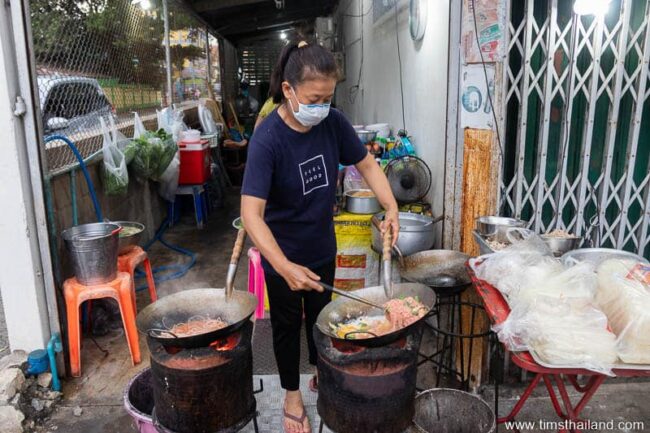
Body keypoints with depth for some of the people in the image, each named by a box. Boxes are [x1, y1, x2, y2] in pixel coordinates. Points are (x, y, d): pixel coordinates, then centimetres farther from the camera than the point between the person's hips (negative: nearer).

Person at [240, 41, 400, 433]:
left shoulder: (333, 123, -13)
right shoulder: (268, 140, -28)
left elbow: (366, 164, 0)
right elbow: (251, 213, -32)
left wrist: (391, 208, -15)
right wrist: (284, 267, -43)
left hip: (323, 247, 5)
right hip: (284, 255, -4)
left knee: (321, 316, 23)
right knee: (288, 325, 16)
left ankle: (322, 377, 48)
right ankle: (292, 394, 39)